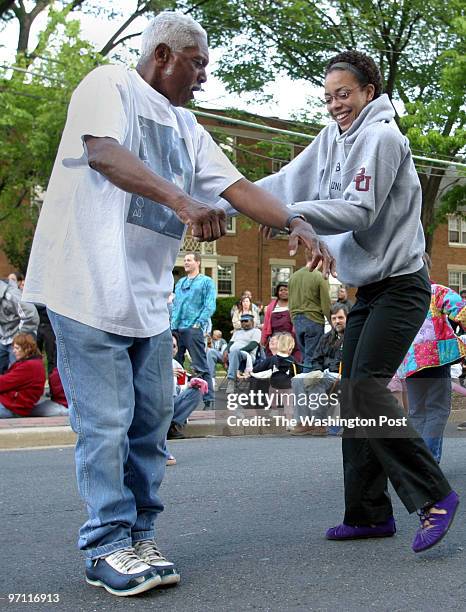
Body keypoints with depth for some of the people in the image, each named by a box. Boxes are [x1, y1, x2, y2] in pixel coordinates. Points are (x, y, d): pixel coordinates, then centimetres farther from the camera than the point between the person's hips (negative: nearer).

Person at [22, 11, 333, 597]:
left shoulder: (187, 129, 20)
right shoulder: (109, 85, -3)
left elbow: (237, 187, 13)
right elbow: (104, 153, -22)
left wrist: (295, 223, -4)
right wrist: (182, 200, -35)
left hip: (148, 296, 8)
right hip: (90, 285, -8)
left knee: (151, 420, 8)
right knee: (105, 422, -5)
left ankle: (137, 538, 19)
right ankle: (108, 546, 6)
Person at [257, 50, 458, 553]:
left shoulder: (382, 136, -12)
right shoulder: (334, 137, 12)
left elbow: (359, 211, -19)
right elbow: (290, 181, 11)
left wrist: (295, 213, -25)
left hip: (400, 286, -9)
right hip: (368, 288, 9)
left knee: (365, 389, -19)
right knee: (353, 397, 6)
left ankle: (433, 496, -10)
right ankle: (369, 513, 13)